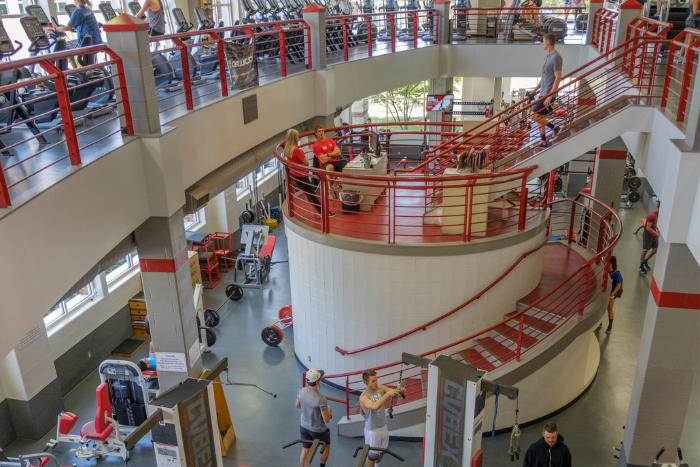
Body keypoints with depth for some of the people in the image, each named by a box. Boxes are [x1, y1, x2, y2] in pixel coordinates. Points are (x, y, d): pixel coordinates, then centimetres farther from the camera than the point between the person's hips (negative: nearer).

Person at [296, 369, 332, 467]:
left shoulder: (301, 391, -16)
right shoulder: (321, 399, -35)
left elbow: (297, 405, 5)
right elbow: (327, 420, -25)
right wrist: (329, 410, -5)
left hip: (304, 427, 4)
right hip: (318, 430, -4)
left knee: (305, 451, 21)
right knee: (326, 446, 25)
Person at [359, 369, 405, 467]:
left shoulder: (380, 388, -8)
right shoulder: (363, 397, -26)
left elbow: (394, 392, -14)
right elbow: (375, 406, -43)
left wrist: (401, 390, -38)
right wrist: (387, 394, -51)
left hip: (384, 427, 6)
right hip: (372, 430, -6)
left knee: (382, 451, 25)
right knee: (373, 454, 10)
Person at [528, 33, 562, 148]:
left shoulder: (556, 58, -16)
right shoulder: (547, 57, 13)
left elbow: (558, 78, -20)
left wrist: (550, 96, -24)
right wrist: (535, 90, 25)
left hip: (549, 94, -9)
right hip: (543, 93, 9)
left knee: (534, 116, -12)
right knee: (539, 118, 11)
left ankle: (554, 128, 4)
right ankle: (544, 143, 18)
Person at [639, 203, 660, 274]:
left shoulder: (658, 214, 1)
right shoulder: (652, 215, -26)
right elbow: (648, 228, -25)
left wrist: (657, 230, 1)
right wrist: (657, 233, -20)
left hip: (654, 234, 8)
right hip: (648, 235, -8)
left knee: (655, 249, 12)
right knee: (645, 250, 3)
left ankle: (645, 261, 33)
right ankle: (641, 266, 17)